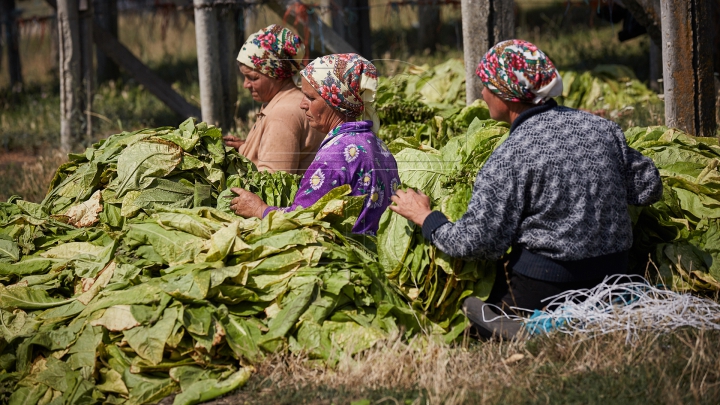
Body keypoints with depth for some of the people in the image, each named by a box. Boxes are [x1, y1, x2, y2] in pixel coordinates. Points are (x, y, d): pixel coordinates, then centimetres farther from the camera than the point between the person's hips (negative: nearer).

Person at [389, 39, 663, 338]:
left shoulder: (509, 158, -15)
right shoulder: (602, 128, 2)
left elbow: (477, 242, -14)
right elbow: (649, 189, 10)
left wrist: (425, 217, 2)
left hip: (546, 289, -7)